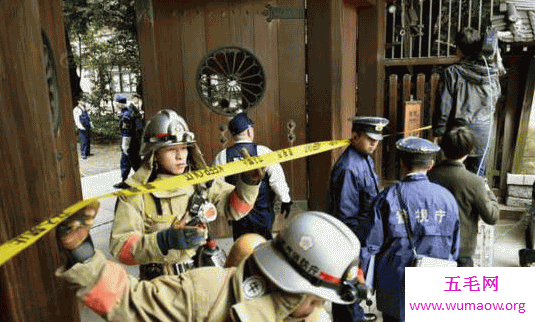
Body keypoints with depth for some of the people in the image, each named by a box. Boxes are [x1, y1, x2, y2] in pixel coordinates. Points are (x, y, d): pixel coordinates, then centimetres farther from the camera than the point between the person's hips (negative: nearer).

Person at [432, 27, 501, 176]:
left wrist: (438, 131, -5)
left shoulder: (452, 72, -13)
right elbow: (495, 98, 13)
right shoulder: (492, 71, 1)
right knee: (477, 173, 15)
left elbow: (444, 106, -12)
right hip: (484, 129, 4)